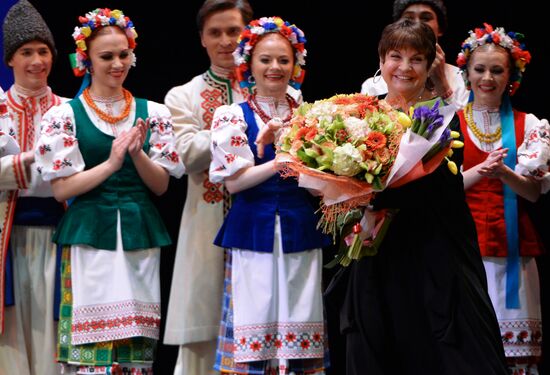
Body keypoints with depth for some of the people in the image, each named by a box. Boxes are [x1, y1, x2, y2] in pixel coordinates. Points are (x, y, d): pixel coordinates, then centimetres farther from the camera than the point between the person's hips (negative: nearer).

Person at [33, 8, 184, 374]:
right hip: (90, 236, -3)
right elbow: (62, 188, -4)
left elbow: (161, 185, 6)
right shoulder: (66, 115, 1)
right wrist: (111, 163, -15)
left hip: (140, 235, 3)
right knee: (91, 345, -8)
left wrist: (137, 153, -12)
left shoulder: (152, 113, 9)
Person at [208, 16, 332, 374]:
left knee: (301, 327, 2)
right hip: (255, 232, -2)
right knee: (256, 322, -3)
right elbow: (233, 180, -7)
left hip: (302, 232, 3)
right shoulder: (233, 116, 1)